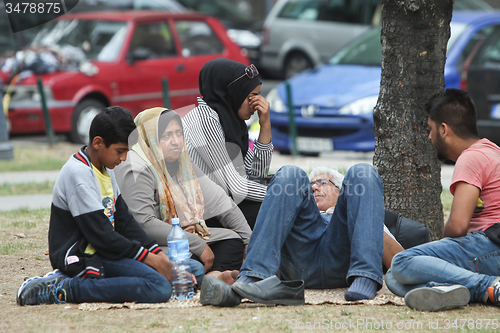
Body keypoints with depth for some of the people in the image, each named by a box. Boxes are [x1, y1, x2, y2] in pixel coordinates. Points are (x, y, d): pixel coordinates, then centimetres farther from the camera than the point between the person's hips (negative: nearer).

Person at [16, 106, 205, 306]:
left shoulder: (105, 169, 15)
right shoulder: (79, 173, -16)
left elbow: (125, 221, 16)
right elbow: (100, 235, -19)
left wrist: (157, 253, 1)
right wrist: (149, 258, -14)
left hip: (106, 252, 10)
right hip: (83, 258, -10)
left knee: (196, 270, 3)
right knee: (159, 288, -30)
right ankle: (62, 289, -21)